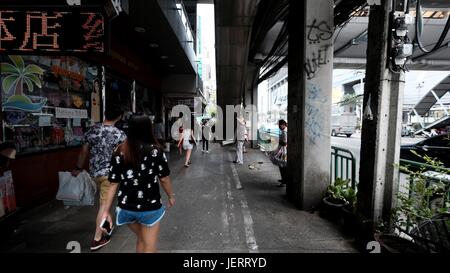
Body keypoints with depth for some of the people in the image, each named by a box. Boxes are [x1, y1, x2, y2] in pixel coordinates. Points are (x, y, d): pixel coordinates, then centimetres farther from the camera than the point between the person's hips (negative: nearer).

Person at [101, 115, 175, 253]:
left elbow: (113, 184, -3)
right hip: (150, 207, -3)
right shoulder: (155, 151, -12)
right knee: (149, 247, 16)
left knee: (141, 239, 29)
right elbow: (164, 179, -5)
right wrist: (171, 196, 12)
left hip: (126, 207, 4)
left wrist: (106, 211, 5)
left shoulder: (119, 152, -4)